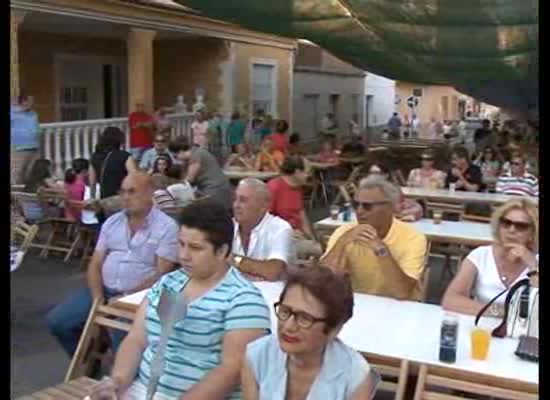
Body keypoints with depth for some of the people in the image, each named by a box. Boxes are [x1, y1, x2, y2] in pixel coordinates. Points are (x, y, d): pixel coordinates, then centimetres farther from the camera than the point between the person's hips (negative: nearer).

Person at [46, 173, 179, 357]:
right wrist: (97, 299, -8)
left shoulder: (167, 226, -7)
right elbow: (95, 264, 8)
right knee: (56, 321, -6)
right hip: (104, 289, 6)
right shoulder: (112, 222, 10)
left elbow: (161, 274, -11)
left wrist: (127, 297, -17)